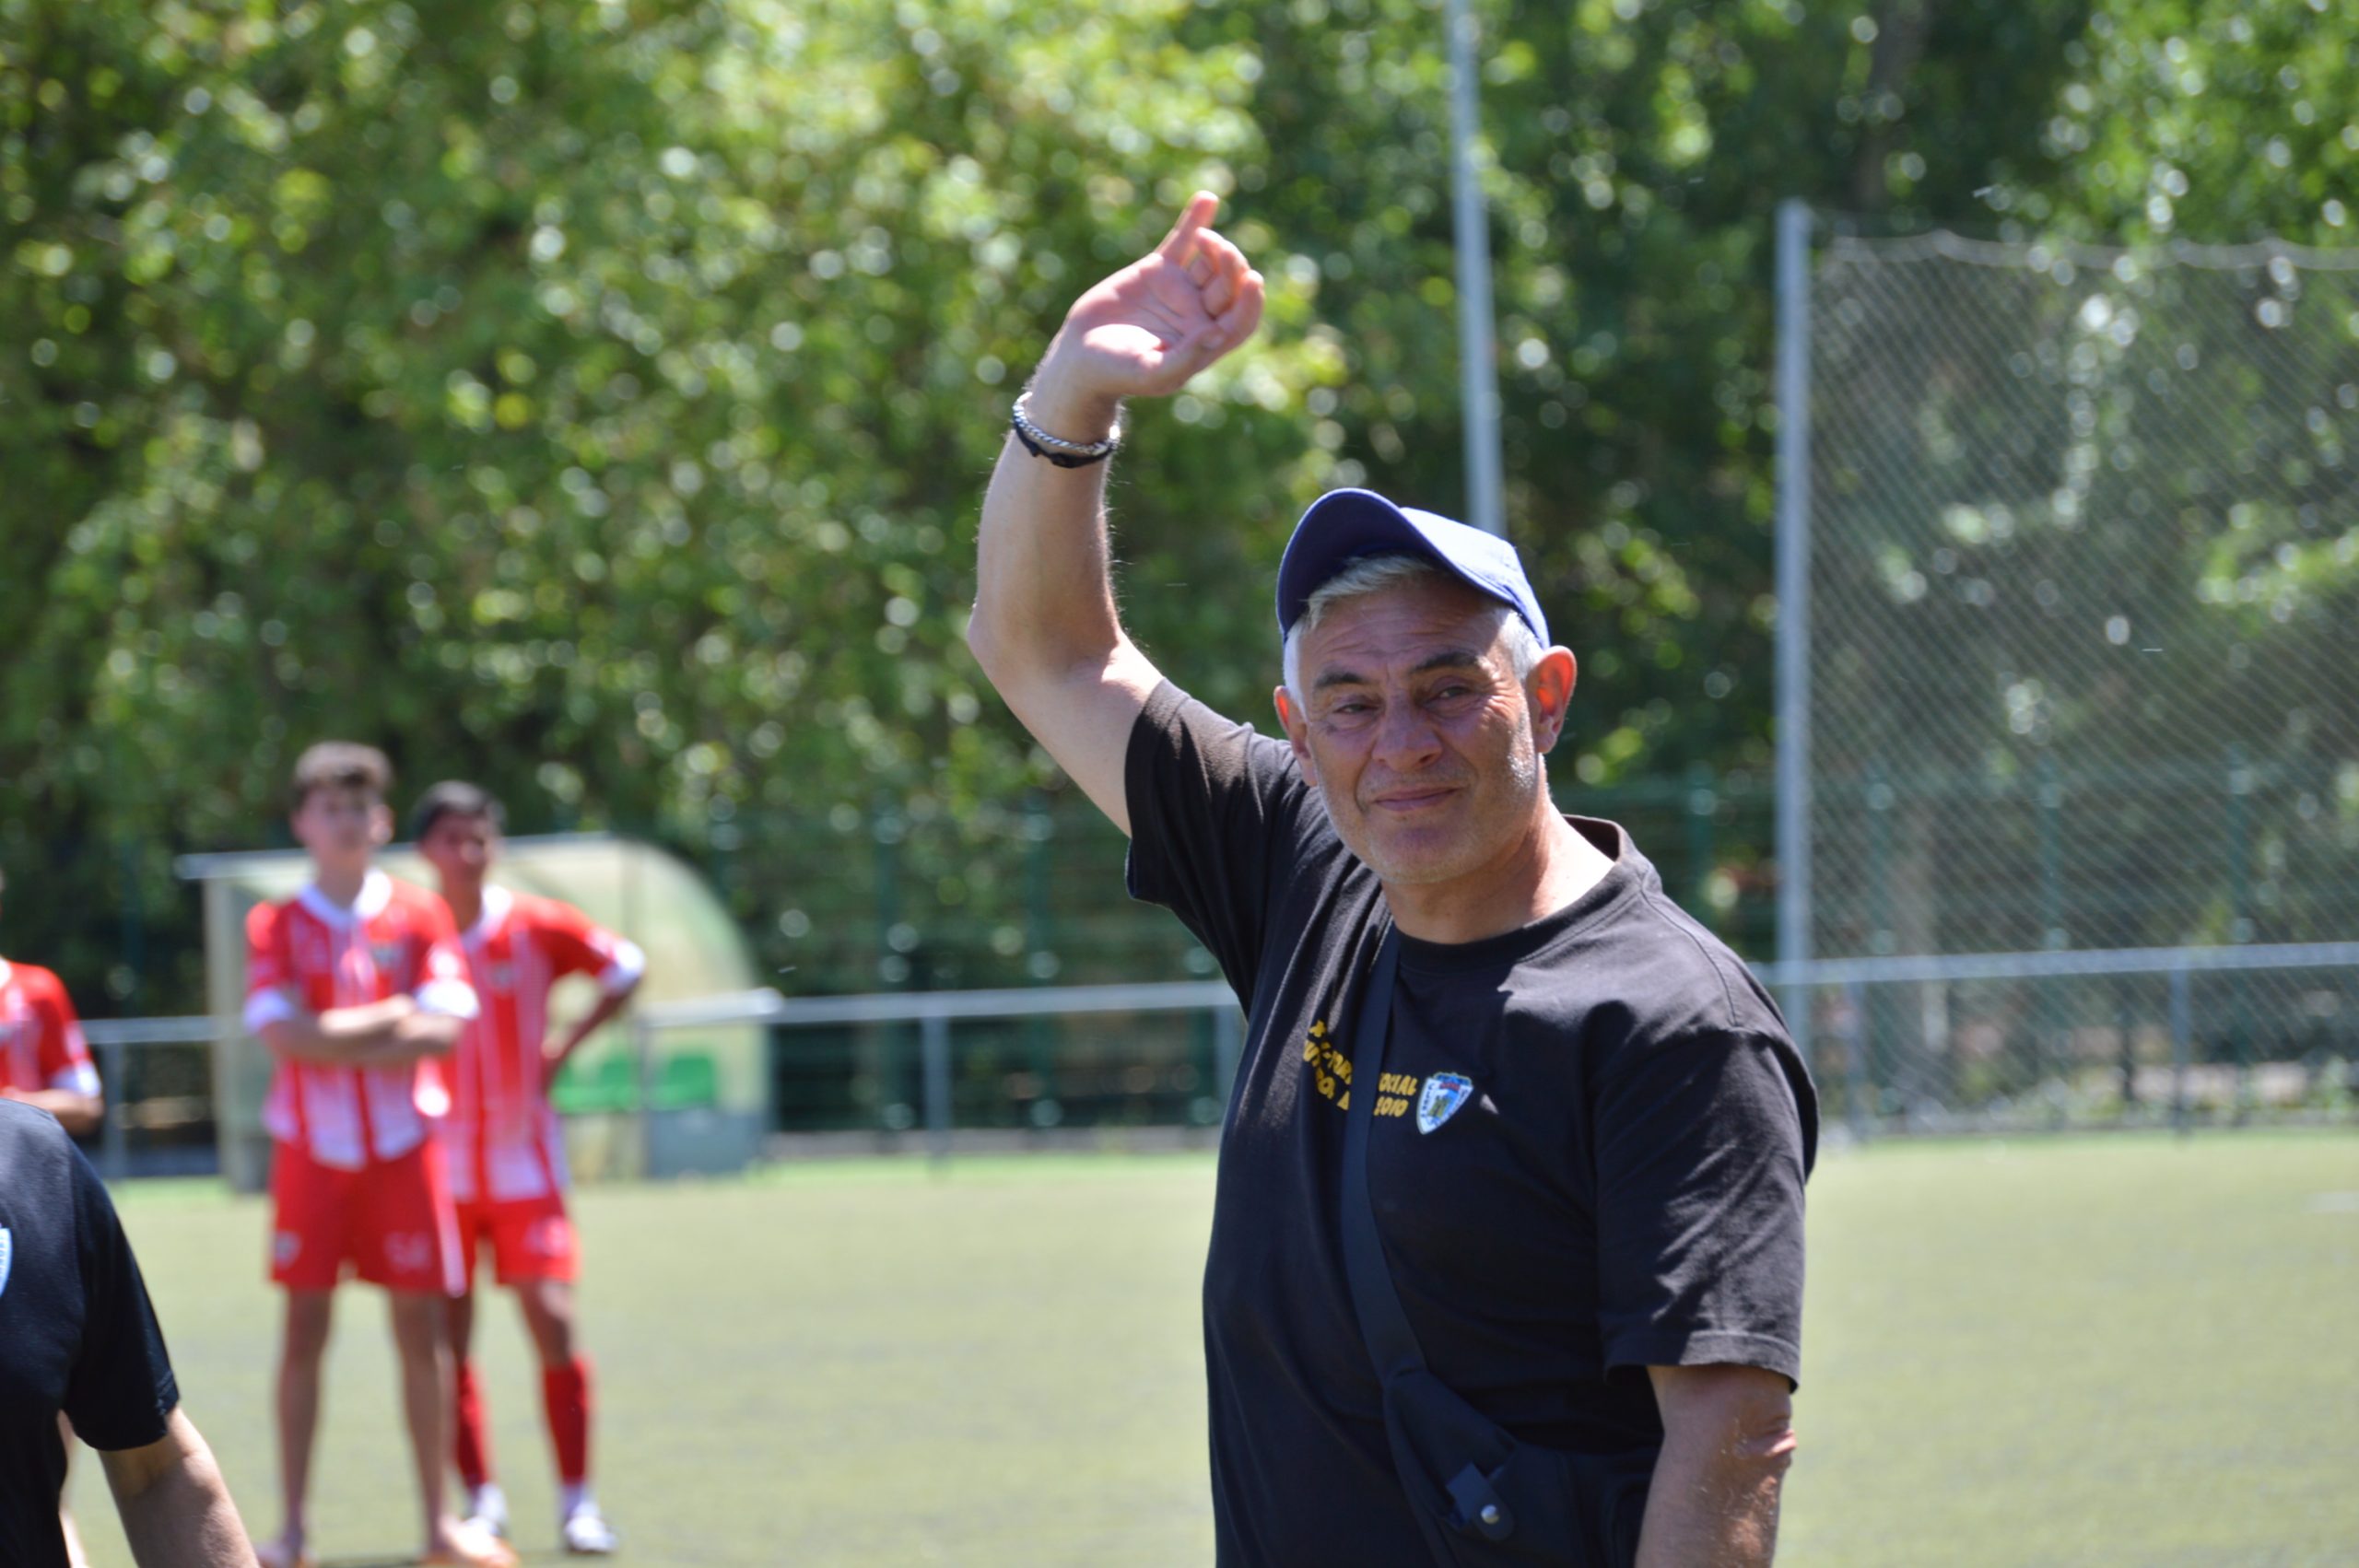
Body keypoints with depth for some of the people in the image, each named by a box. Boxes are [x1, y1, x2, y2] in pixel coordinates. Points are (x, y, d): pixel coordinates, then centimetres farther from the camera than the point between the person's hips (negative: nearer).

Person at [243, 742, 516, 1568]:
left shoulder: (420, 916, 4)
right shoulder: (276, 925, 2)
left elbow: (446, 1028, -7)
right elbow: (282, 1032, -11)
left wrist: (335, 1039, -13)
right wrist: (391, 1022, -11)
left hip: (405, 1150, 1)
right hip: (311, 1150, -1)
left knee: (422, 1330, 0)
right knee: (304, 1330, -1)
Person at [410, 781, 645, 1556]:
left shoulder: (534, 927, -3)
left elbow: (625, 968, 8)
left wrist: (566, 1043, 1)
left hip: (523, 1164, -1)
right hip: (438, 1166, 1)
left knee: (553, 1323, -7)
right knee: (447, 1338, 0)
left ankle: (576, 1500, 0)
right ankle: (482, 1499, 8)